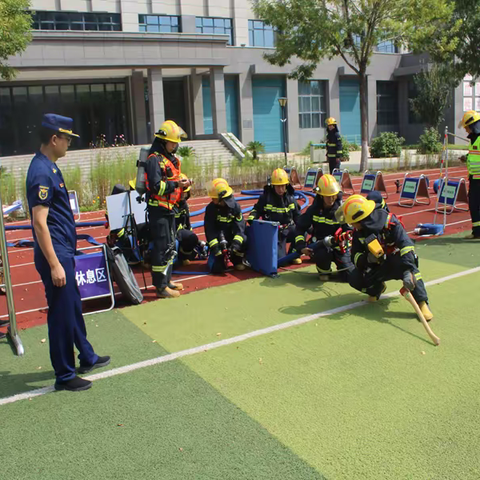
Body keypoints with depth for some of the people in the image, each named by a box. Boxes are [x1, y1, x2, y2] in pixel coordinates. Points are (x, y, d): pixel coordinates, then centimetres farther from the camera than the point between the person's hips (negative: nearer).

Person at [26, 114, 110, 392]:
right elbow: (39, 222, -23)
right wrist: (54, 264, -23)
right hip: (55, 254, -10)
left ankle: (87, 358, 36)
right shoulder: (42, 172, -19)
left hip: (64, 251, 10)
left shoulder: (49, 166, 11)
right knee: (61, 313, 1)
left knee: (74, 307, 20)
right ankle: (65, 376, 14)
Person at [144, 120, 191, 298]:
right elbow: (156, 186, -22)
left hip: (169, 208, 10)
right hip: (158, 209, -10)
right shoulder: (155, 159, -14)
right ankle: (161, 287, 0)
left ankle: (166, 280, 28)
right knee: (162, 248, -7)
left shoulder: (171, 158, 16)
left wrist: (182, 184, 3)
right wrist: (176, 184, -27)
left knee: (170, 246, 16)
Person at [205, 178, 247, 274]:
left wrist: (235, 245, -29)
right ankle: (221, 258, 20)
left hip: (231, 237, 1)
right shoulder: (210, 208, -13)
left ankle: (237, 261, -1)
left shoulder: (235, 206, -11)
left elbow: (239, 226, -16)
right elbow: (209, 230, -14)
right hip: (217, 239, -1)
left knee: (244, 241, -31)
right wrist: (215, 249, -22)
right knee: (217, 268, -18)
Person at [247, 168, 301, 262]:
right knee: (280, 260, -18)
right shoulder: (265, 197, -6)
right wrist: (251, 217, -18)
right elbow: (257, 210, 2)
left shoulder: (290, 198, 3)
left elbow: (297, 215, 10)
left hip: (288, 229, 4)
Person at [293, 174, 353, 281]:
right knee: (323, 252, -37)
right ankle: (324, 271, 0)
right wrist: (301, 246, -14)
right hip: (320, 245, -1)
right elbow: (300, 227, -1)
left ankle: (339, 263, 30)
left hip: (339, 246, 1)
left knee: (350, 275, -7)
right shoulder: (314, 210, -6)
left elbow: (349, 230, -9)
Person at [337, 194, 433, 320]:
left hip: (396, 260, -5)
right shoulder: (358, 231, -9)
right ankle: (377, 288, 15)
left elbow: (406, 244, -36)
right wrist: (366, 259, -32)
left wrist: (407, 271, -48)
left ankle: (422, 303, -29)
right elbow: (355, 255, -7)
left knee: (410, 267, -38)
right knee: (354, 280, -17)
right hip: (377, 265, 5)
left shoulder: (389, 222, -27)